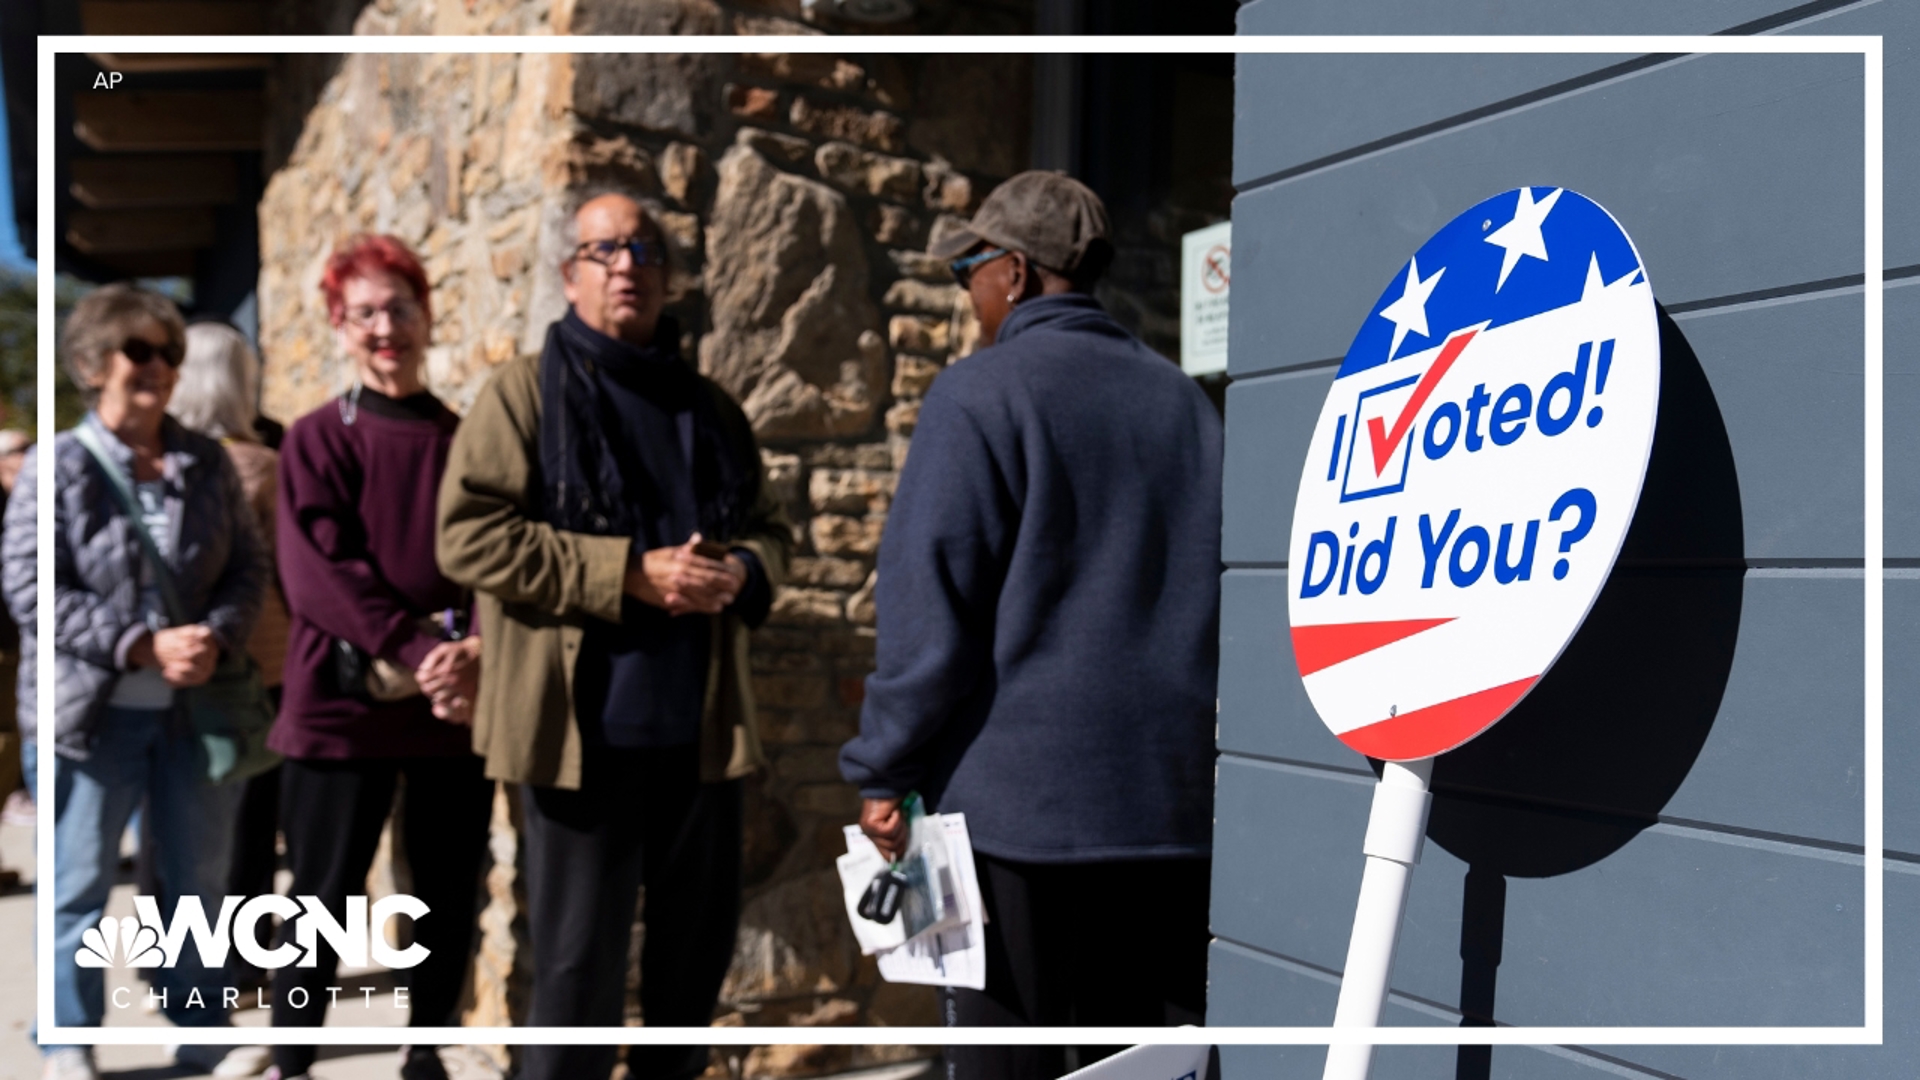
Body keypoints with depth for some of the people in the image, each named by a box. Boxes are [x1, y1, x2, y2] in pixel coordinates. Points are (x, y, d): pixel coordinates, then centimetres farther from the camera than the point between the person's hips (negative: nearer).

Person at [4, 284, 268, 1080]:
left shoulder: (207, 463, 5)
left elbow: (246, 567, 7)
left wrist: (217, 638, -13)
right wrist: (141, 645, -19)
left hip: (196, 706, 4)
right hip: (96, 710, -3)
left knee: (201, 878, 13)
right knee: (81, 885, 7)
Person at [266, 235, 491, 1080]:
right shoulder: (317, 441, 3)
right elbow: (321, 572, -8)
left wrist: (476, 654, -16)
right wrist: (419, 651, -19)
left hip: (455, 705, 3)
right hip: (343, 702, -3)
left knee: (450, 896, 8)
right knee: (324, 897, 1)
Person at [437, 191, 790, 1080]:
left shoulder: (710, 408, 15)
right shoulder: (524, 394, 0)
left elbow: (770, 529, 20)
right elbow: (468, 536, -10)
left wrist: (740, 574, -6)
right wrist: (629, 573, -17)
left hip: (701, 728, 5)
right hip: (584, 729, -5)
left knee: (697, 949, 15)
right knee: (579, 965, 2)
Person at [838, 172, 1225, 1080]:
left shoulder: (978, 395, -5)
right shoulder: (1183, 399, 13)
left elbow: (930, 605, -10)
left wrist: (887, 774, -4)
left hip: (1021, 799, -5)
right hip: (1177, 803, 6)